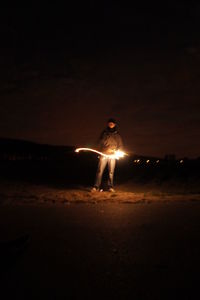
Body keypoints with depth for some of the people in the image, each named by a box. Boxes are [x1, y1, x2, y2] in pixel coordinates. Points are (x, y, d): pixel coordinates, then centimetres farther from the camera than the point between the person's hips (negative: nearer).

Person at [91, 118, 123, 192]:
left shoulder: (117, 135, 11)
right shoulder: (104, 133, 11)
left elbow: (120, 145, 12)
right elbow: (99, 142, 11)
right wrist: (101, 150, -6)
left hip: (112, 155, 1)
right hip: (103, 154, -1)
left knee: (111, 172, 1)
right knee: (100, 171, -8)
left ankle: (110, 187, 7)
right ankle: (96, 186, -9)